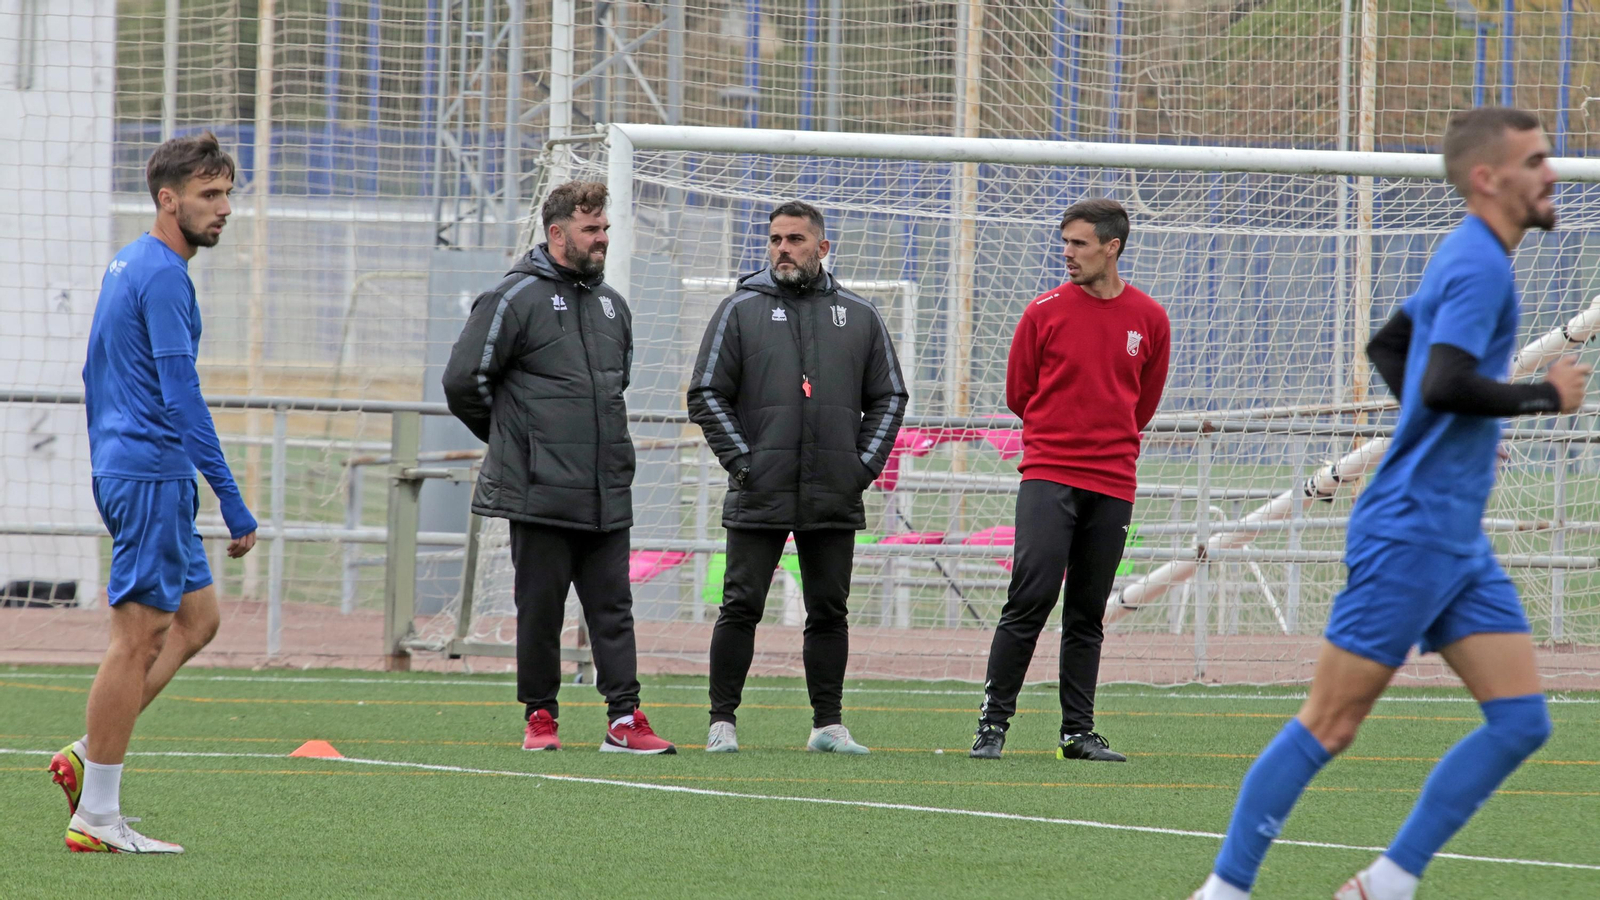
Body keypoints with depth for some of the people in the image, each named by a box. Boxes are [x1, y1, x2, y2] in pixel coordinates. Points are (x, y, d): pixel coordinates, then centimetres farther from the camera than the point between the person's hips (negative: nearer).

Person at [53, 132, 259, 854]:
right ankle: (96, 817, -3)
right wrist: (232, 501, -21)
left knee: (198, 618, 14)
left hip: (121, 468, 10)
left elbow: (95, 375, 24)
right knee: (138, 637, -6)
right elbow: (180, 396, -21)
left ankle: (86, 758, 9)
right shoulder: (163, 275, -15)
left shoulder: (126, 265, 16)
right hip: (152, 474, -10)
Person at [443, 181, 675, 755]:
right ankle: (539, 716, 10)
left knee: (613, 608, 1)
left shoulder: (611, 304, 15)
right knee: (540, 608, 1)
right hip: (540, 491, -6)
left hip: (608, 493, 6)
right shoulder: (515, 299, -7)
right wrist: (513, 438, 3)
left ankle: (624, 718, -1)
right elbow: (464, 380, -6)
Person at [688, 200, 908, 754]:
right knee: (741, 608, -3)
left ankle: (828, 724, 10)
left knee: (830, 612, 5)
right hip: (759, 498, -2)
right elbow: (707, 394, 3)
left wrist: (864, 465, 2)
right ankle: (722, 720, 2)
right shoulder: (741, 311, 5)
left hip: (836, 500, 2)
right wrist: (741, 461, -7)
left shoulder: (859, 317, 12)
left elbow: (888, 398, 15)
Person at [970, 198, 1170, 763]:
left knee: (1088, 614, 7)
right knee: (1030, 599, -11)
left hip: (1113, 484, 2)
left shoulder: (1149, 319, 6)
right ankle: (993, 723, -7)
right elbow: (1018, 394, 11)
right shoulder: (1045, 312, 0)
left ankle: (1078, 731, 11)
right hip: (1048, 476, -2)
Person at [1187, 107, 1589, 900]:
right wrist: (1546, 396, -16)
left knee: (1521, 721, 1)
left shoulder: (1468, 257, 16)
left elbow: (1388, 345, 30)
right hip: (1411, 531, -10)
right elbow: (1443, 383, -29)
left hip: (1458, 539, 10)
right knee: (1330, 725, -5)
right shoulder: (1479, 264, -15)